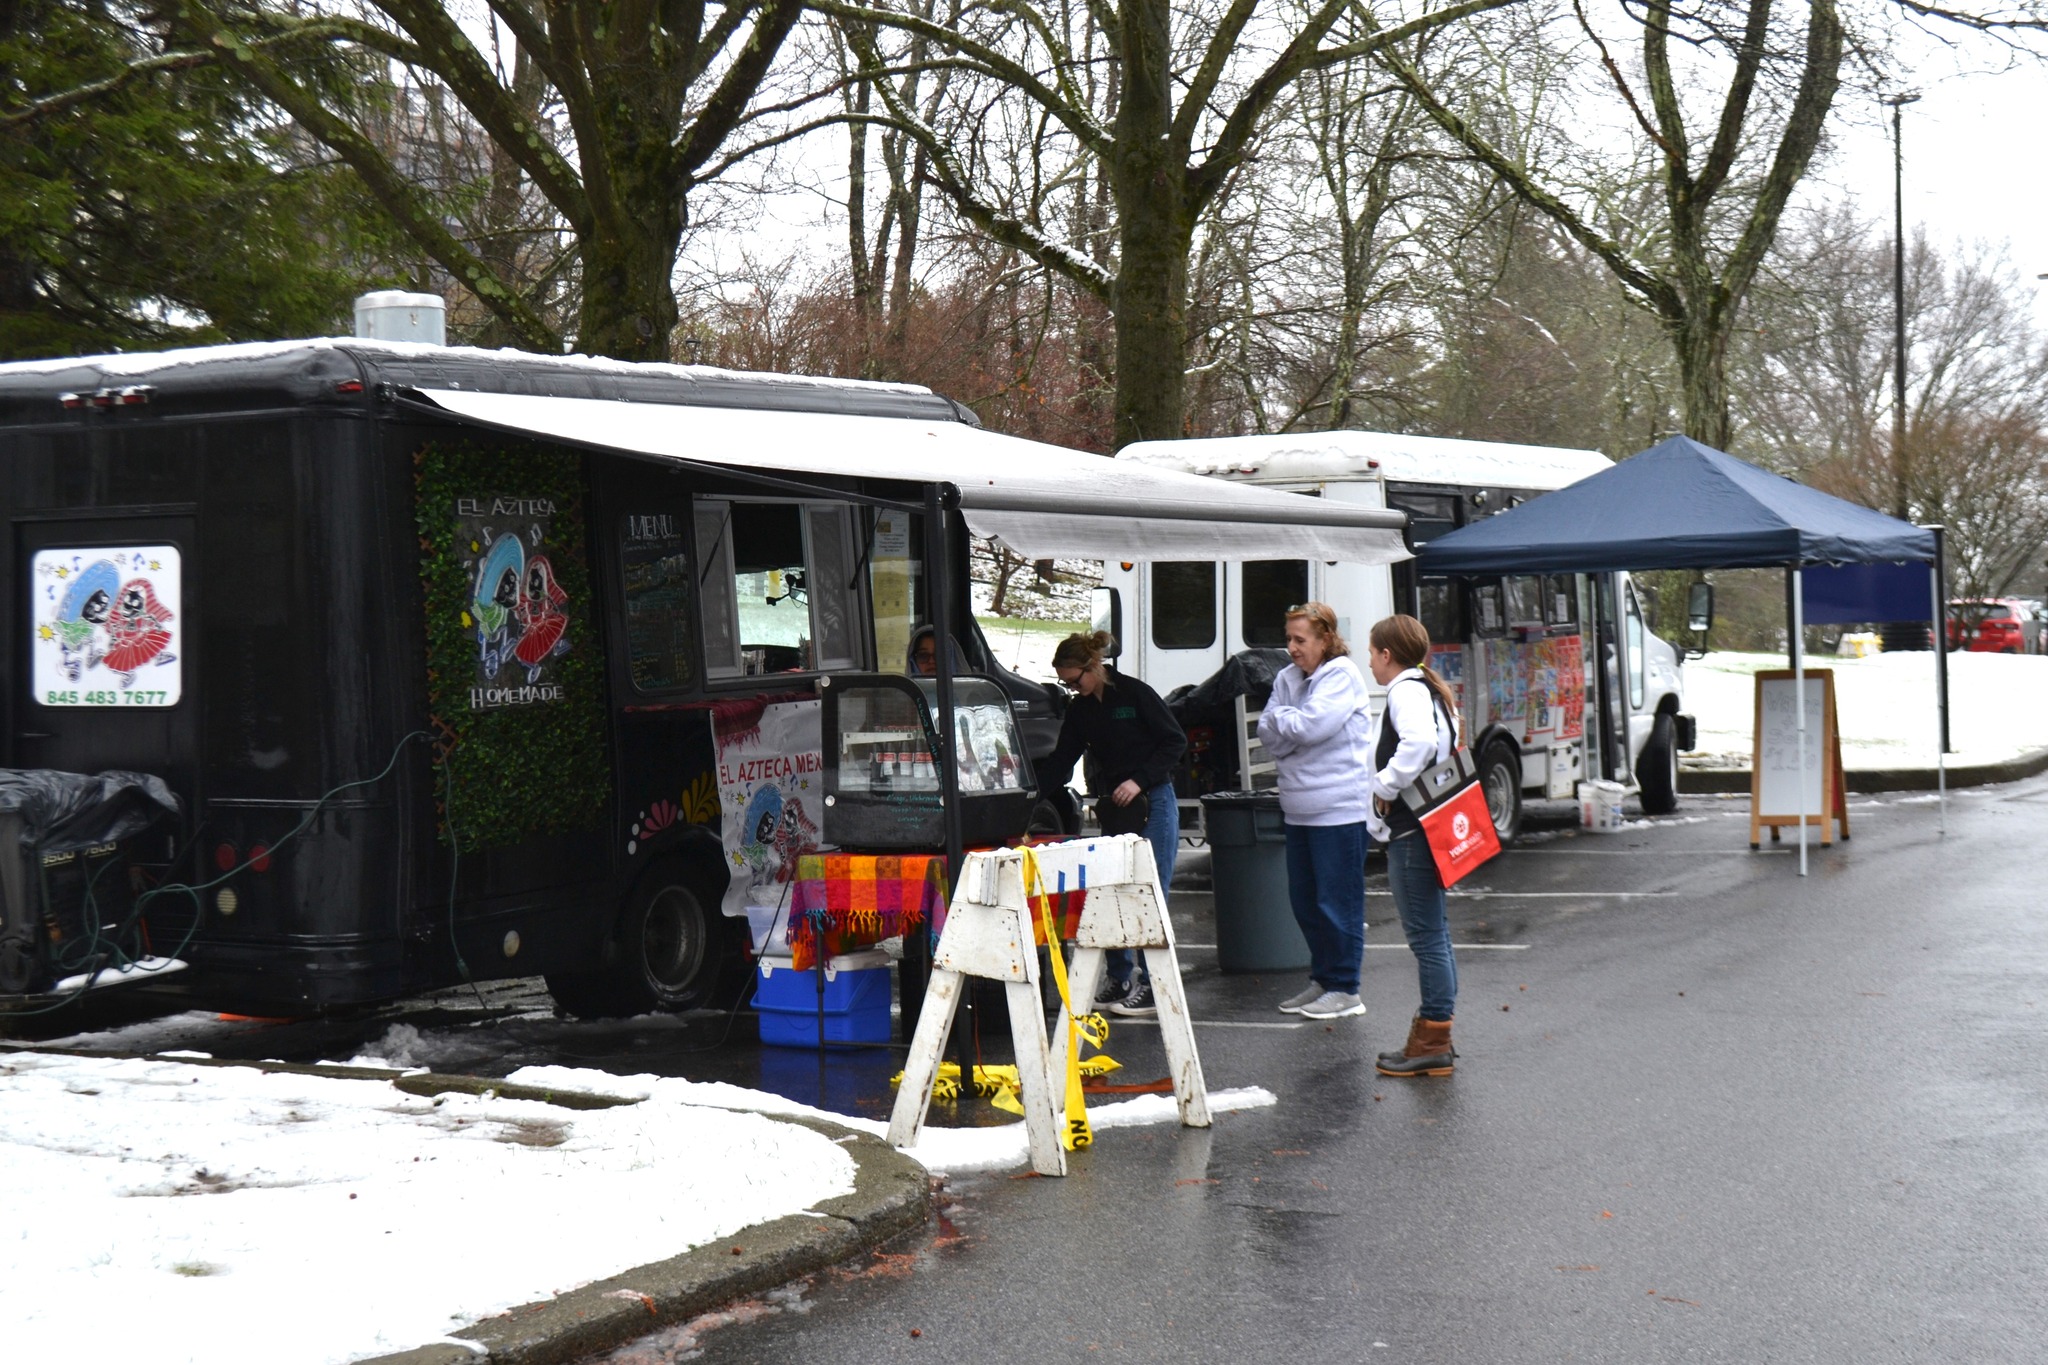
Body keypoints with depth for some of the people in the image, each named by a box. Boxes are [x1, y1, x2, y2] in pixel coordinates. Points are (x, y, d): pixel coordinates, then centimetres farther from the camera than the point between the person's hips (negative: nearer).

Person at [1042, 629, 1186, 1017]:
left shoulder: (1135, 694, -10)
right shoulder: (1080, 710, 8)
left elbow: (1175, 742, -8)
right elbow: (1060, 763, 12)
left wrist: (1139, 781, -16)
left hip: (1153, 804, -6)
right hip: (1113, 810, 6)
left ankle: (1153, 987, 0)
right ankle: (1121, 981, 13)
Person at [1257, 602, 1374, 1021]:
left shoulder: (1342, 676, -10)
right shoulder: (1287, 678, 11)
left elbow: (1312, 726, -21)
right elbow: (1268, 735, 5)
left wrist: (1281, 717, -3)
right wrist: (1291, 723, -13)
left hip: (1339, 809, -8)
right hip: (1298, 809, 8)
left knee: (1337, 901, -2)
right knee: (1304, 901, 13)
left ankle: (1344, 989, 5)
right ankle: (1322, 980, 24)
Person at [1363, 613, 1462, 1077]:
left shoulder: (1406, 691, -14)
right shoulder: (1431, 690, 18)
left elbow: (1419, 742, -33)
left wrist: (1386, 786, -20)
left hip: (1411, 833, -11)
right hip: (1427, 828, 11)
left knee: (1425, 935, -7)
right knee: (1433, 933, 15)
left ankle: (1432, 1043, -4)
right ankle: (1434, 1033, 23)